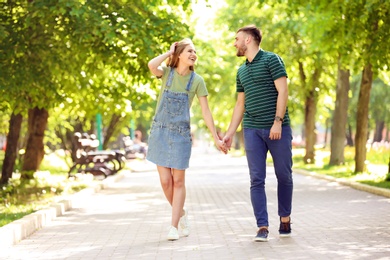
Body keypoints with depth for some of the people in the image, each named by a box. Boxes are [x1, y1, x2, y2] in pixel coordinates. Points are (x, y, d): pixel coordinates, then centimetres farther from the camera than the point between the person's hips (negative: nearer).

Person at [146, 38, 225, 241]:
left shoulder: (197, 80, -1)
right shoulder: (167, 72, 0)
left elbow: (206, 112, 0)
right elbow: (151, 65, -24)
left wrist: (216, 138, -3)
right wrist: (170, 52, -9)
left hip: (181, 134, -1)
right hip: (160, 131, 1)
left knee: (178, 181, -1)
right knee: (165, 181, 1)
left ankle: (174, 226, 6)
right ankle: (181, 213, 25)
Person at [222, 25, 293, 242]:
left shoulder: (271, 60, -2)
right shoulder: (241, 71, 17)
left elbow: (283, 91, -10)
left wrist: (278, 121, -18)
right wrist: (230, 132, 17)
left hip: (278, 128, -5)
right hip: (252, 130, 5)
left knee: (284, 176, 4)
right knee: (257, 180, -3)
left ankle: (285, 219, 22)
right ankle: (263, 227, -3)